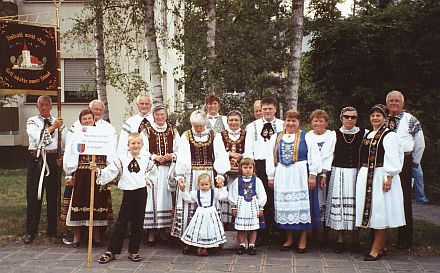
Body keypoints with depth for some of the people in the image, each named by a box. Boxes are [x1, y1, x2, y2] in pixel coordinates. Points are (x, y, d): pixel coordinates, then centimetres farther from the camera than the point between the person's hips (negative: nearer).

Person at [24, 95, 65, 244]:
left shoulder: (58, 122, 11)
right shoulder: (32, 121, 5)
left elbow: (65, 143, 9)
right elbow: (38, 137, -14)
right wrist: (52, 127, -17)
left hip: (53, 160, 2)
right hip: (36, 159, -2)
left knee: (53, 196, 7)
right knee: (34, 196, -2)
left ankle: (52, 230, 17)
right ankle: (30, 232, 4)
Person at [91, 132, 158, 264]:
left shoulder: (146, 160, 6)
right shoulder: (122, 160, 0)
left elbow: (154, 172, 22)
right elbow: (110, 171, -11)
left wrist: (148, 181, 7)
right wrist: (98, 170, -26)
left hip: (141, 192, 2)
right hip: (128, 193, -2)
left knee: (137, 223, 8)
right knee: (121, 223, -1)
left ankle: (133, 251, 18)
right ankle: (111, 251, 6)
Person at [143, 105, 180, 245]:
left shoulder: (173, 132, 11)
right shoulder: (147, 132, 4)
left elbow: (180, 151, 10)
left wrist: (172, 156, -8)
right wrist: (154, 157, -13)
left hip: (168, 170, 2)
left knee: (166, 198, 0)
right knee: (153, 198, -6)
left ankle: (166, 229, 7)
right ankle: (151, 234, -1)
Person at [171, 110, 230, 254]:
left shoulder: (214, 136, 6)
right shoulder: (186, 136, 4)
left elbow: (220, 156, 2)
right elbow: (181, 157, -2)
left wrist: (220, 174, -9)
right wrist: (180, 175, -12)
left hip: (208, 175, 0)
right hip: (190, 176, 0)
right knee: (188, 206, -1)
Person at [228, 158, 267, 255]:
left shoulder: (257, 180, 0)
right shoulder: (237, 181, 0)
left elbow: (262, 195, 2)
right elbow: (233, 194, 4)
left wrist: (261, 208, 0)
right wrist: (234, 207, 2)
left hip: (253, 207, 0)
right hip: (241, 206, 0)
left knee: (253, 228, 5)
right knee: (240, 228, 4)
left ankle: (251, 245, 15)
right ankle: (242, 245, 15)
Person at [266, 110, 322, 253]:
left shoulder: (306, 137, 2)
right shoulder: (276, 138, 11)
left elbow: (314, 157, -3)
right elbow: (271, 158, 11)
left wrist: (312, 176, -9)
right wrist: (271, 176, 6)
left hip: (300, 176, -3)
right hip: (282, 176, 3)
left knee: (302, 205, -1)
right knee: (285, 206, 6)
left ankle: (303, 240, 9)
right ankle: (289, 239, 18)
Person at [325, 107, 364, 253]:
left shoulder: (364, 134, 2)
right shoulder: (335, 134, 3)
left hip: (357, 173, 0)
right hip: (339, 173, 0)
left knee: (355, 205, 3)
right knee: (338, 205, 1)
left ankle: (356, 241, 16)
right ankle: (340, 240, 12)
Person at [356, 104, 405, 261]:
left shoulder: (389, 135, -7)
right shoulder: (368, 135, 16)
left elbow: (392, 158, -13)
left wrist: (389, 178, -19)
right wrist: (363, 175, 14)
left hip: (381, 176, -7)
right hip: (366, 176, 8)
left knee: (380, 211, -4)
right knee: (370, 210, 9)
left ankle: (376, 249, 1)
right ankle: (381, 245, 20)